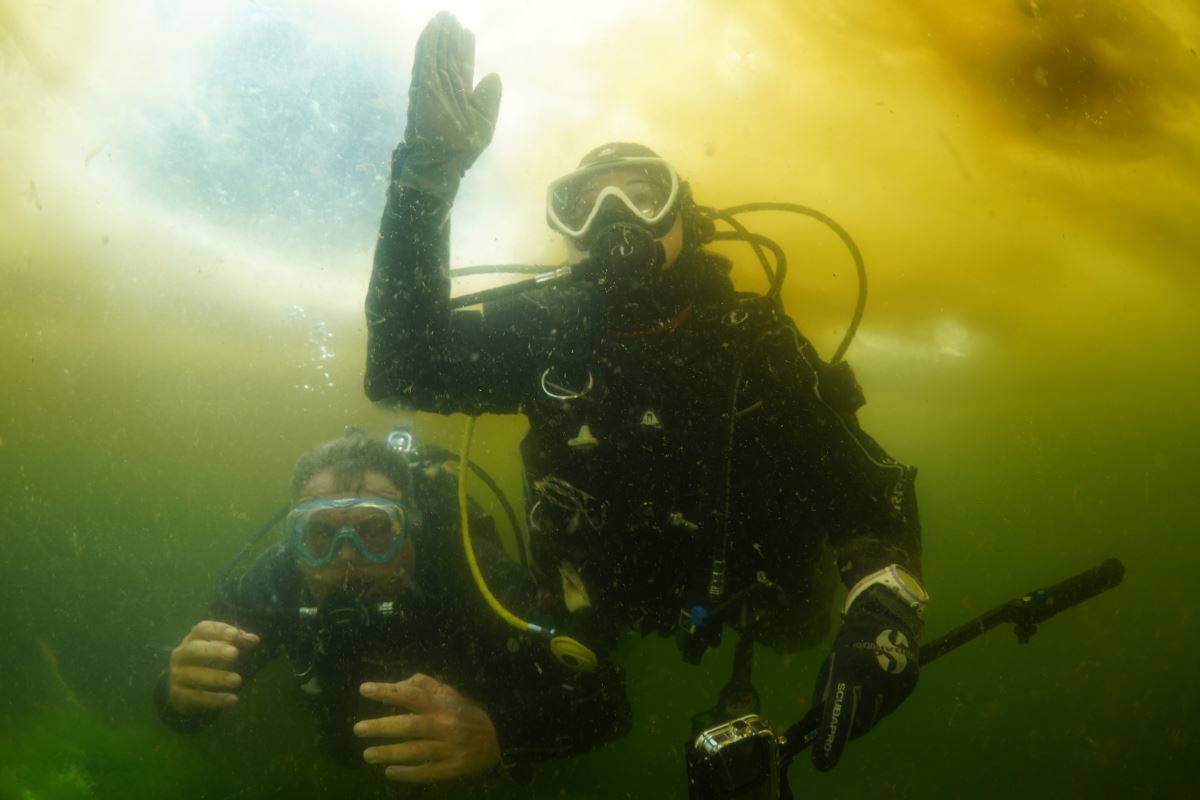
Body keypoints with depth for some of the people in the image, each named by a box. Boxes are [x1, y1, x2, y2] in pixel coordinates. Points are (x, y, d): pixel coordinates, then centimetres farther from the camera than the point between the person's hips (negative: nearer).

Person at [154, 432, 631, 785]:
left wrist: (499, 736, -70)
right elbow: (184, 713, -28)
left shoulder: (471, 576, -45)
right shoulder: (278, 581, -36)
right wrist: (182, 693, -53)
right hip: (346, 756, 2)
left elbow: (606, 701, -50)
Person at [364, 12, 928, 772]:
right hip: (608, 623, 1)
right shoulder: (549, 330, -9)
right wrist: (429, 168, -29)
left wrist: (883, 606, -37)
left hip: (755, 631, -1)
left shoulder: (754, 338, -13)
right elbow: (404, 367, -22)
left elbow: (868, 489, -16)